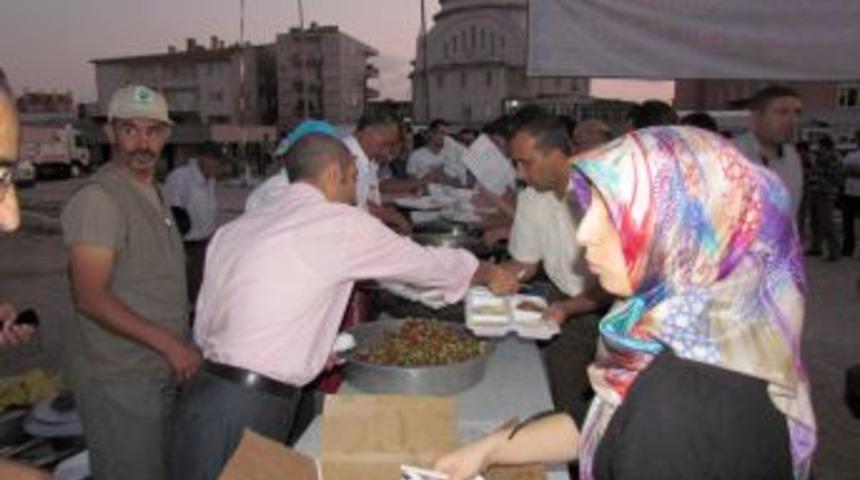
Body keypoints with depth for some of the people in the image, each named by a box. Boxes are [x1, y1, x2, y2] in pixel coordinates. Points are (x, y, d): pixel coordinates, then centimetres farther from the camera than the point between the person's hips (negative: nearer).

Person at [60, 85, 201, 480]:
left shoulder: (154, 193, 12)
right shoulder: (98, 199, -17)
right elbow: (90, 297, -22)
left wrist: (180, 348, 15)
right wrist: (167, 342, -23)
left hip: (162, 371, 9)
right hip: (117, 380, -9)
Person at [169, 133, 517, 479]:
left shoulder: (232, 230, 10)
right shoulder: (342, 223, -8)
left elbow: (204, 330, 10)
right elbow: (425, 263, 4)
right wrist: (490, 273, 23)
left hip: (207, 395, 7)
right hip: (247, 413, -7)